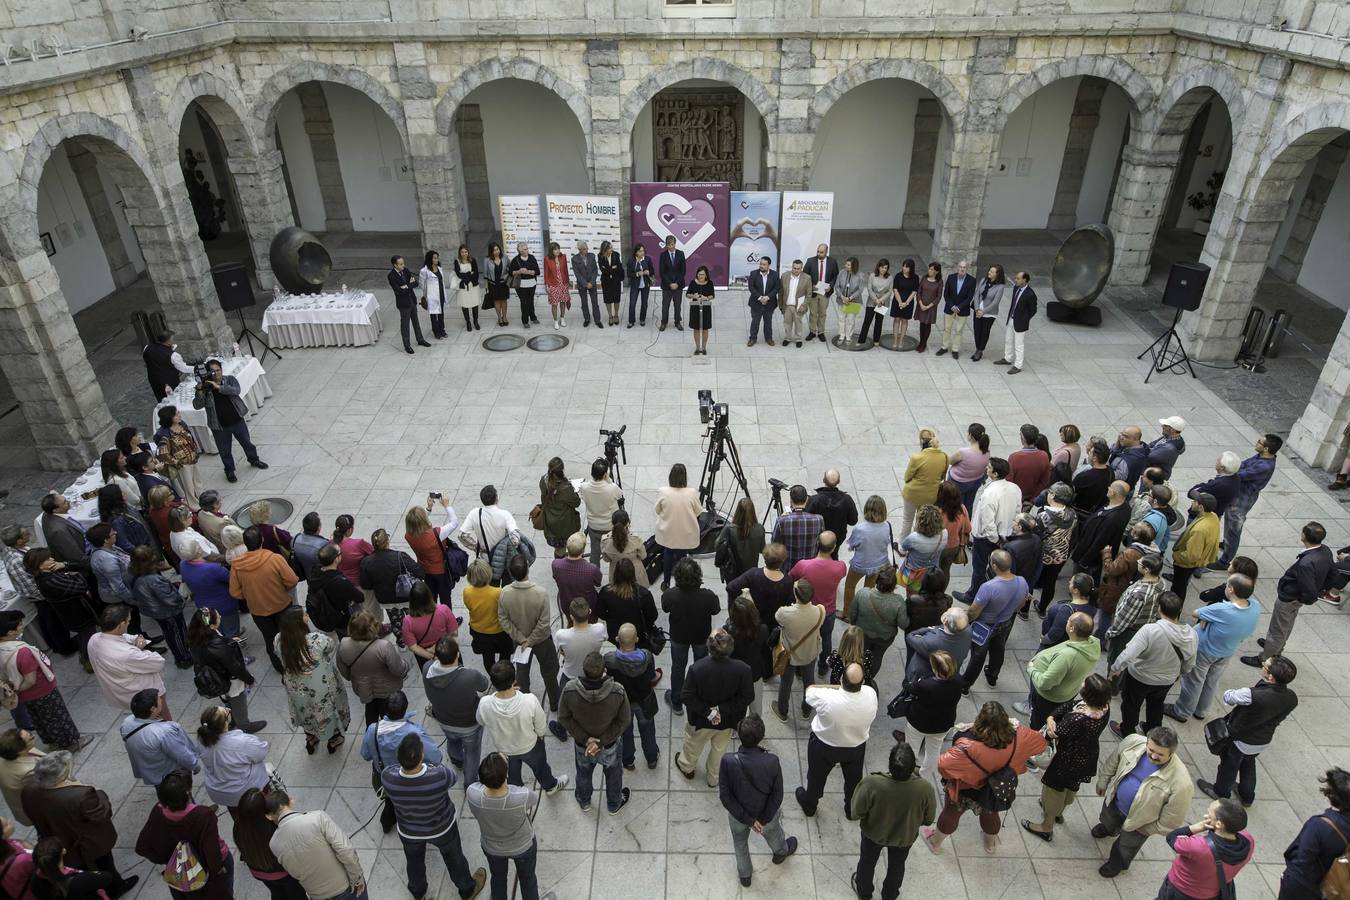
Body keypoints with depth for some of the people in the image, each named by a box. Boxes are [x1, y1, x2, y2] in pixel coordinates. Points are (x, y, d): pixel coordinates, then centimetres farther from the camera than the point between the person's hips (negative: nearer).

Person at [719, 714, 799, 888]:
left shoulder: (728, 761, -35)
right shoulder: (772, 762, -34)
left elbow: (724, 795, -25)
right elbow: (777, 795, -22)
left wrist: (747, 819, -15)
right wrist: (763, 819, -10)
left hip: (738, 814, 0)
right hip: (767, 813, 0)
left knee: (740, 841, 32)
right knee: (773, 833, 35)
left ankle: (745, 875, 55)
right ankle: (781, 852, 66)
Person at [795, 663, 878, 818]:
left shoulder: (827, 699, -41)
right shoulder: (871, 694, -32)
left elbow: (810, 690, -19)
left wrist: (837, 687, -17)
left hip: (825, 747, -2)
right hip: (856, 747, 2)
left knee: (816, 777, 27)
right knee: (853, 778, 31)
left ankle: (809, 805, 54)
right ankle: (852, 810, 56)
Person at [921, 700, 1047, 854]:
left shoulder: (969, 746, -46)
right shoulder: (1016, 738, -33)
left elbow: (943, 764, -40)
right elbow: (1041, 742, -14)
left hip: (965, 791, -3)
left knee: (951, 814, 26)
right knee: (991, 814, 35)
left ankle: (935, 842, 52)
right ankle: (991, 844, 63)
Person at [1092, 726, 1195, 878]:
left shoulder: (1180, 782, -40)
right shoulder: (1133, 741, -30)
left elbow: (1170, 822, -23)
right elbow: (1112, 762, -6)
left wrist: (1146, 828, -11)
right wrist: (1103, 782, 7)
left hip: (1138, 820, -3)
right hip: (1114, 801, 3)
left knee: (1126, 846, 28)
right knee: (1107, 822, 36)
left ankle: (1118, 862, 60)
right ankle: (1108, 828, 71)